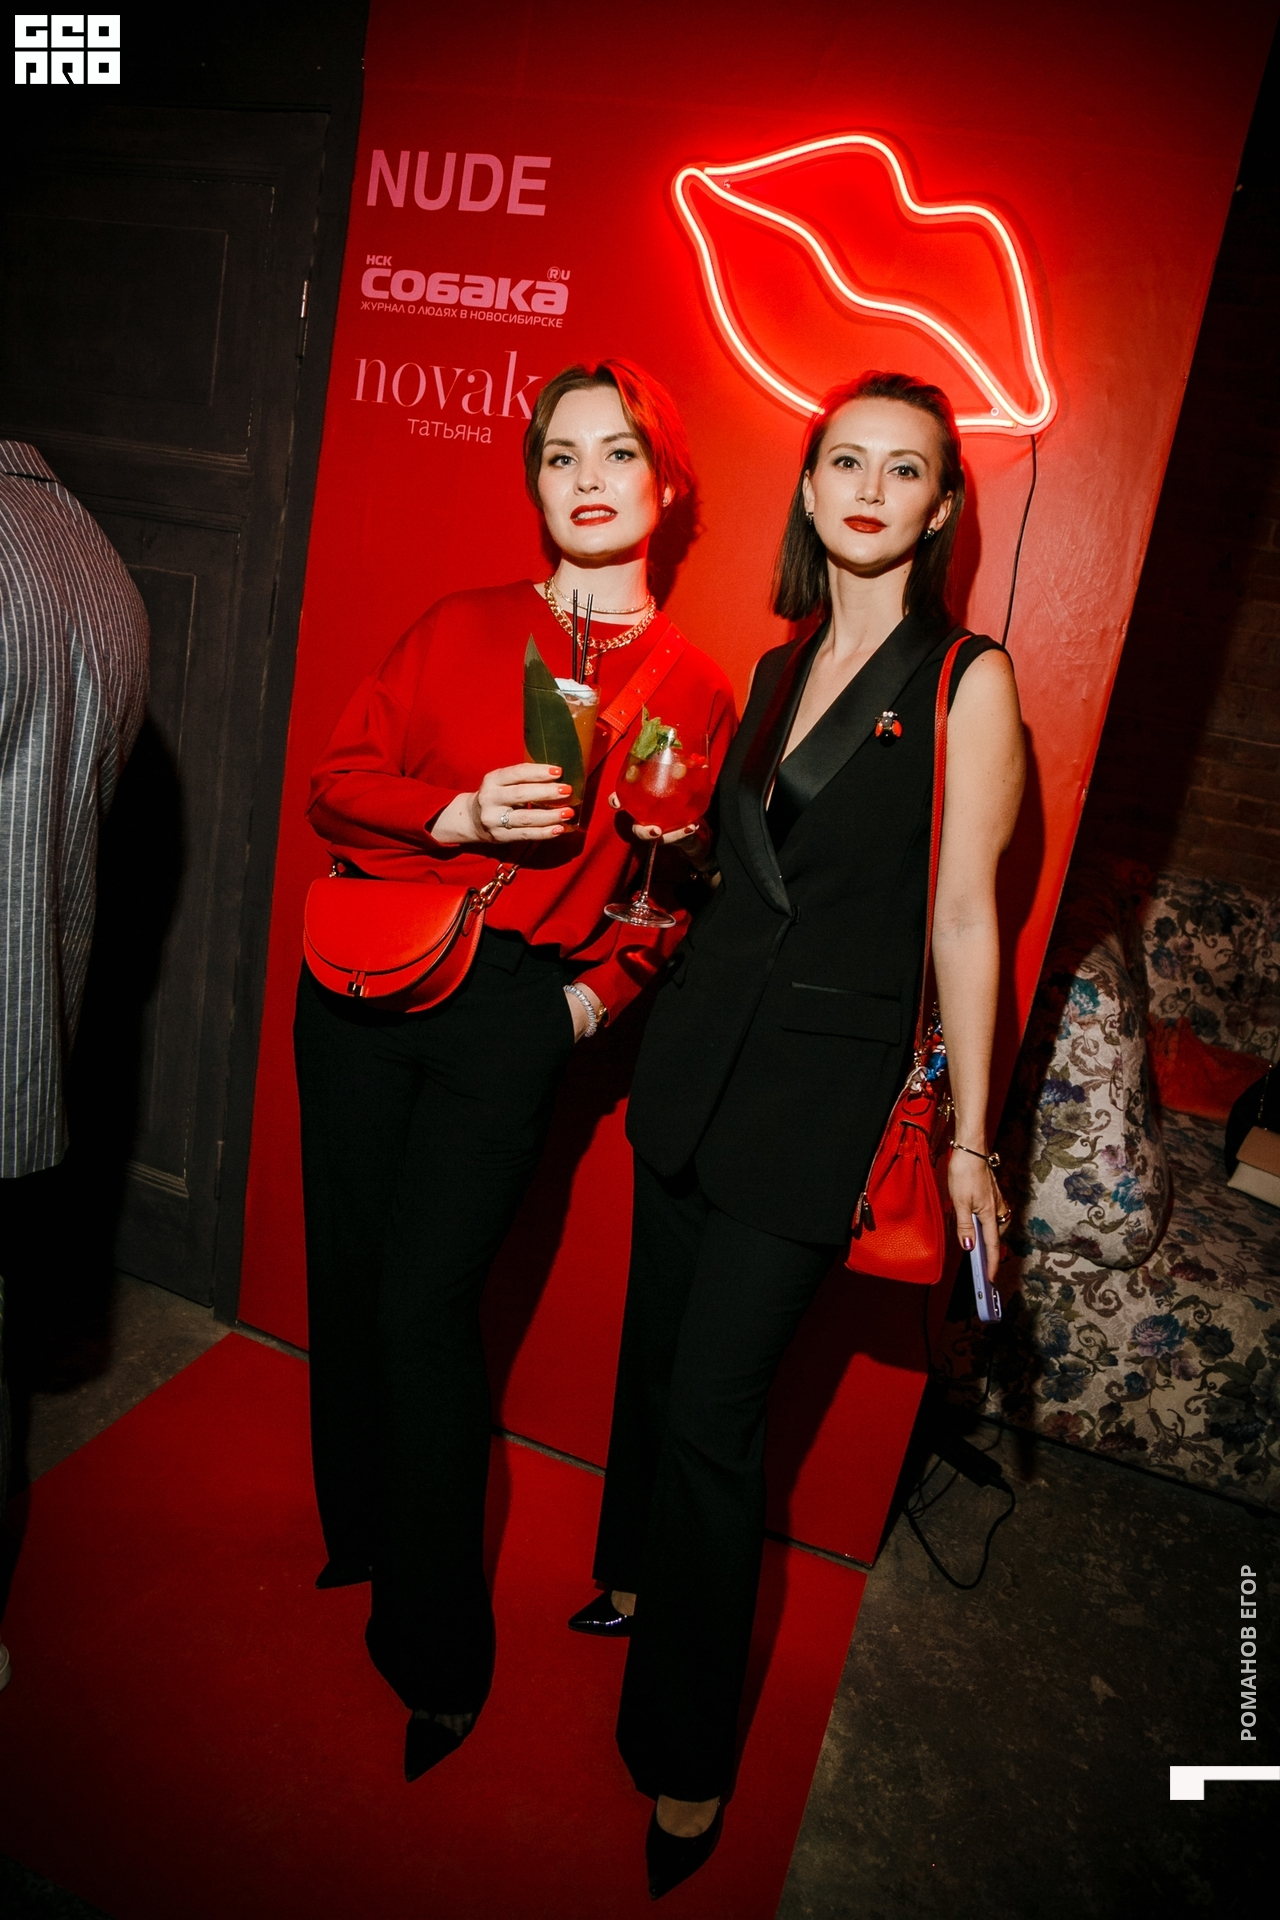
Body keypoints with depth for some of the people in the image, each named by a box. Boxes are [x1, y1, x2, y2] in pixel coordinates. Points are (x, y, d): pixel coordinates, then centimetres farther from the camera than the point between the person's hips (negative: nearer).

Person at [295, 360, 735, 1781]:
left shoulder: (694, 691, 4)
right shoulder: (458, 629, 8)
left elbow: (688, 889, 8)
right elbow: (337, 784, 3)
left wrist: (603, 988, -4)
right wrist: (460, 814, -13)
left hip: (518, 1010, -3)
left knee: (425, 1296, -7)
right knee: (346, 1270, 10)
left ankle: (437, 1648, 15)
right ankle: (359, 1530, 38)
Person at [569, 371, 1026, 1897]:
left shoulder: (968, 681, -5)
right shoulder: (775, 669, 11)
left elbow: (961, 919, -7)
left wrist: (967, 1138, -6)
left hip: (826, 1081, -5)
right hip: (700, 1049, 6)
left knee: (714, 1403, -2)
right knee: (654, 1347, 16)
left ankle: (686, 1758, 20)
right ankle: (640, 1578, 44)